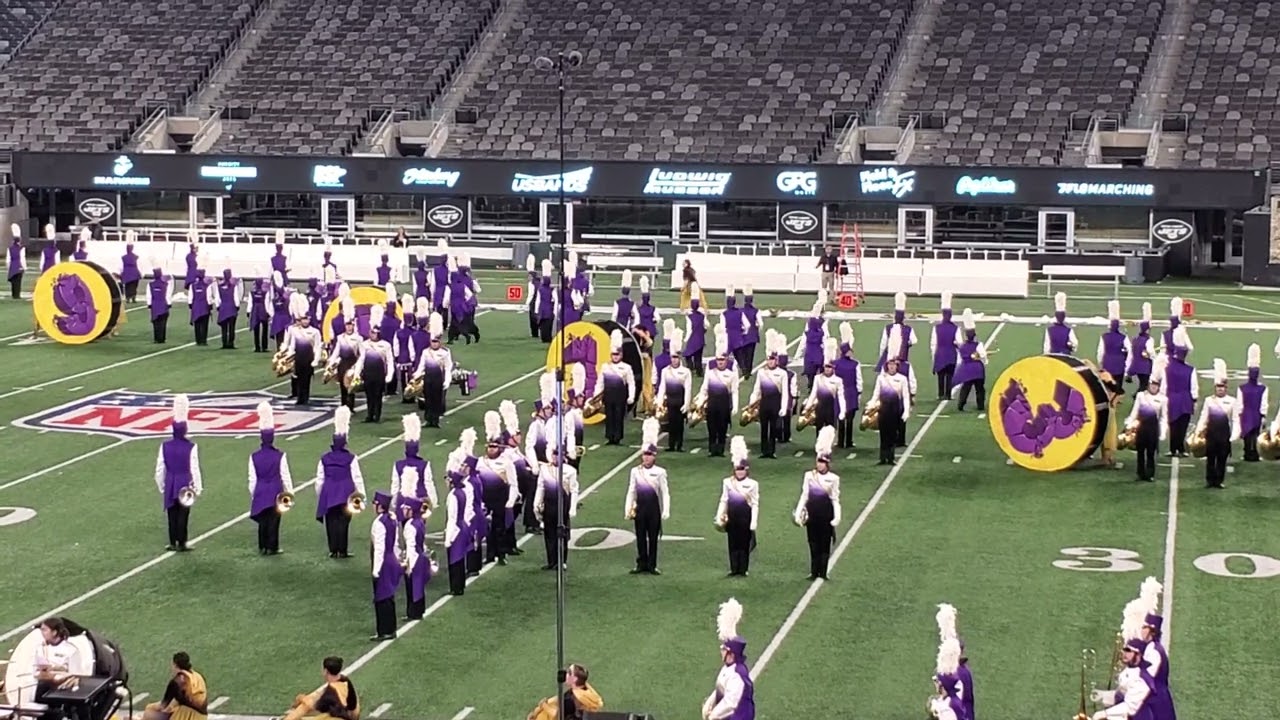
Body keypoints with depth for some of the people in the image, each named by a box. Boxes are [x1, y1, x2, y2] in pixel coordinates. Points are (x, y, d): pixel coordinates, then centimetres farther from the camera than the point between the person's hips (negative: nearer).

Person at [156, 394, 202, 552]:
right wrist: (198, 488, 0)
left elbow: (160, 469, 1)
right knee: (183, 514, 3)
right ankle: (181, 544, 6)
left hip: (170, 485, 3)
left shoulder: (165, 446, -4)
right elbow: (194, 469, -11)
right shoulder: (191, 447, -14)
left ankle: (173, 543, 15)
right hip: (185, 485, -3)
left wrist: (161, 487, 14)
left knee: (172, 514, 10)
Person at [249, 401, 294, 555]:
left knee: (262, 520, 11)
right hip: (276, 492, -2)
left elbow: (252, 479, 1)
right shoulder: (280, 456, -11)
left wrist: (253, 495, 12)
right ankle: (272, 547, 6)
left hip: (260, 493, 2)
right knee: (273, 521, 3)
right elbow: (285, 476, -7)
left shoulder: (254, 457, -4)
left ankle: (263, 547, 14)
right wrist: (290, 492, 5)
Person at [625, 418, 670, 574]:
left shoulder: (660, 472, -4)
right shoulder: (635, 472, 2)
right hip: (640, 508, 2)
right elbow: (631, 492, 4)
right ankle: (641, 564, 15)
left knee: (653, 537, 4)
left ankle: (652, 565, 12)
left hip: (654, 509, -2)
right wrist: (628, 510, -1)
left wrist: (666, 511, -10)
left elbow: (665, 493, -4)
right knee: (640, 537, 7)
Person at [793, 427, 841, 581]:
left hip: (826, 515, -1)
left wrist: (836, 517, -9)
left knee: (825, 544, 2)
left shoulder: (833, 478, -1)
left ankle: (823, 572, 7)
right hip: (812, 515, 1)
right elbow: (804, 496, 4)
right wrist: (798, 513, -2)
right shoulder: (809, 476, 3)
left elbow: (835, 499, -2)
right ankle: (814, 572, 10)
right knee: (813, 544, 6)